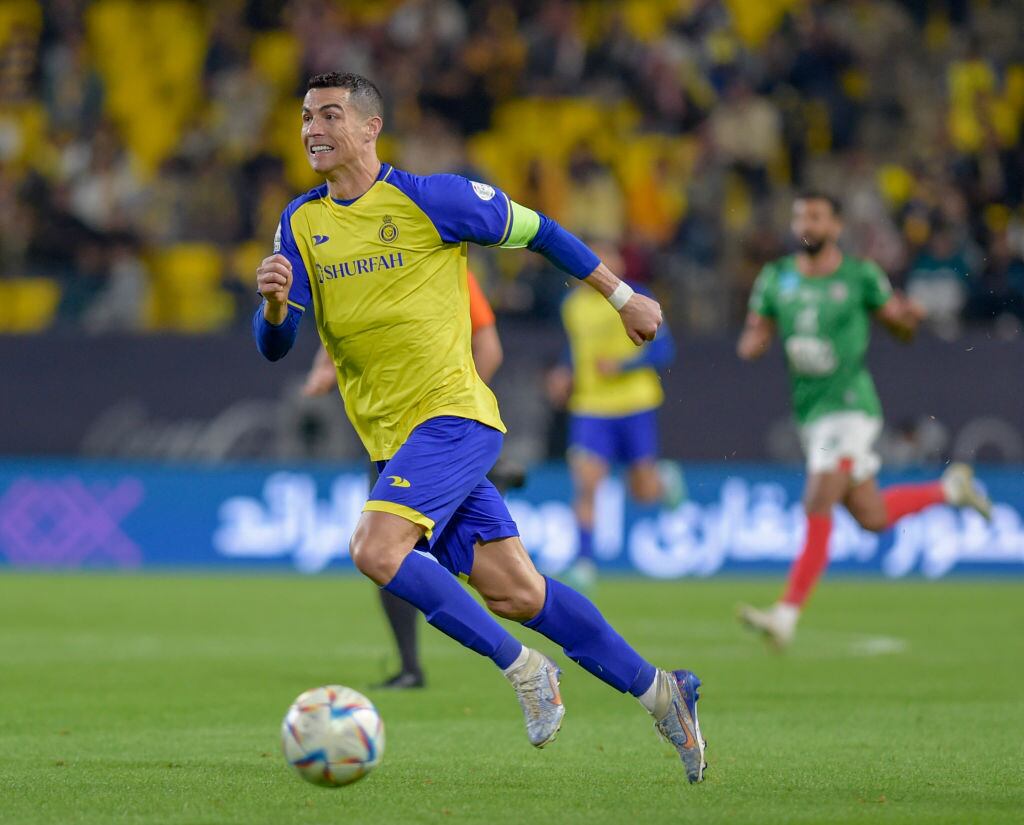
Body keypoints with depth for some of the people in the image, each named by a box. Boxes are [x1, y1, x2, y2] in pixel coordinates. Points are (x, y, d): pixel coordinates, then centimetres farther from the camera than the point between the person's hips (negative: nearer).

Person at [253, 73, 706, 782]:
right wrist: (275, 302, -19)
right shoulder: (302, 223, 9)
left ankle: (523, 668, -11)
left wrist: (623, 297, 11)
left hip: (452, 412, -6)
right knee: (513, 591, 5)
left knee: (377, 550, -25)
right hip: (394, 436, 6)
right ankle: (657, 691, 17)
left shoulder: (430, 198, -7)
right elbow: (275, 345, 5)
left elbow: (536, 230, 5)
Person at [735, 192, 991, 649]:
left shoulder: (861, 277, -2)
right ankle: (951, 488, 37)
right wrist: (753, 341, -13)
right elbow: (751, 344, 10)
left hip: (850, 404, -6)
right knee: (871, 517, 12)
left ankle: (786, 615, -18)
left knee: (818, 506, -18)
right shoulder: (776, 279, 7)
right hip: (810, 410, 6)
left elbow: (901, 328, 7)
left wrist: (908, 315, -16)